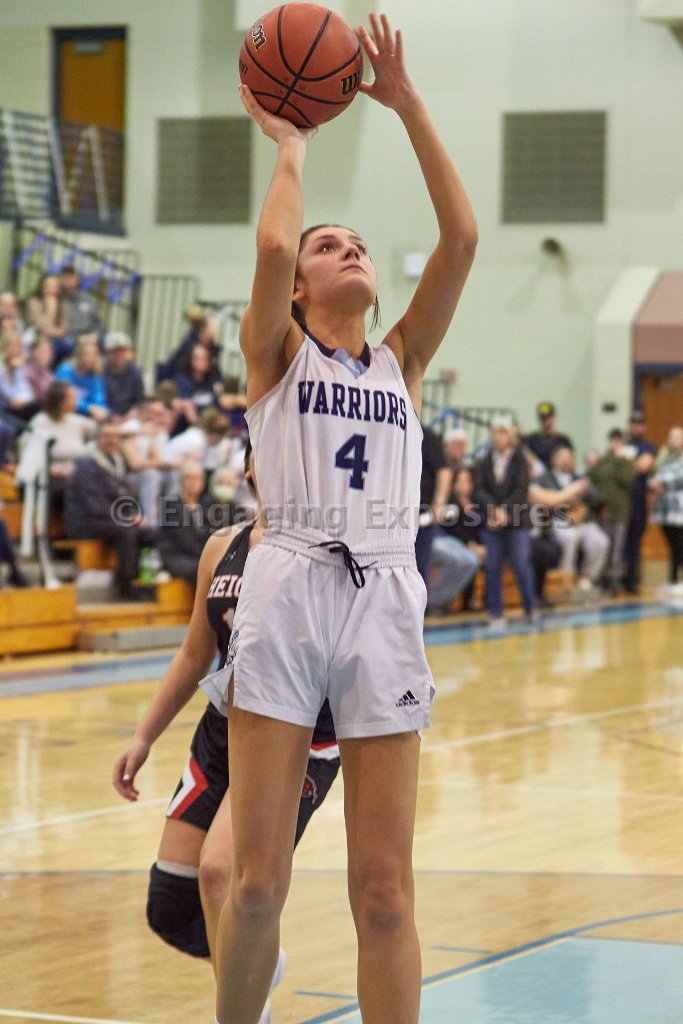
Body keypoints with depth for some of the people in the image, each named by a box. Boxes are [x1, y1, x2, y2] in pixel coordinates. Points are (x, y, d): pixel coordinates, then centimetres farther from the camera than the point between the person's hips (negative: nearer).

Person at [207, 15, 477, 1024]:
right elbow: (271, 244, -10)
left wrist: (408, 105, 5)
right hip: (289, 590, -2)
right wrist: (291, 145, 6)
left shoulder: (404, 360, 18)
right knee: (259, 880, -4)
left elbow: (462, 237, 6)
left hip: (384, 600, 2)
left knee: (384, 888, -2)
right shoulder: (276, 354, 11)